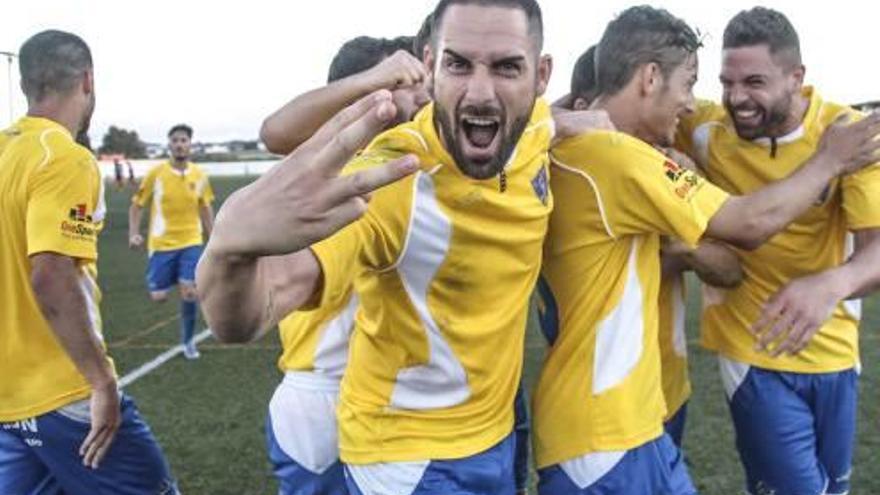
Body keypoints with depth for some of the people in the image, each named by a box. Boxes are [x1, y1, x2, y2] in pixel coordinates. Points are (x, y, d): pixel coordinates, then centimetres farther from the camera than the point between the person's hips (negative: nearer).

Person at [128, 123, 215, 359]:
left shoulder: (200, 175, 0)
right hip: (161, 244, -1)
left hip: (191, 243, 1)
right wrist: (134, 234, -12)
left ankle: (188, 341, 11)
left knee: (190, 292, -12)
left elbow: (205, 209, 13)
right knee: (158, 297, -2)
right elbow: (137, 205, 1)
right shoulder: (155, 173, -7)